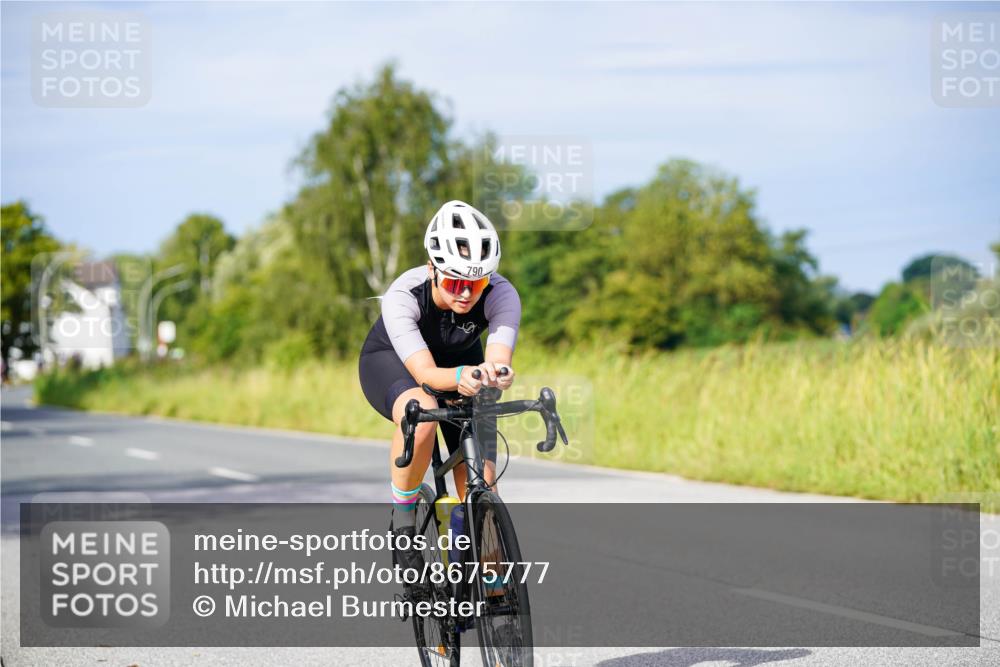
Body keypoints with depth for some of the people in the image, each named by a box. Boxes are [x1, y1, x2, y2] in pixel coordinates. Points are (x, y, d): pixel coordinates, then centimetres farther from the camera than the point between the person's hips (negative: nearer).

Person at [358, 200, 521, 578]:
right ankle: (403, 518, -17)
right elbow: (425, 372, -45)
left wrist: (496, 372, -69)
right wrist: (459, 377, -67)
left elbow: (498, 357, -45)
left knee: (480, 483, -10)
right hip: (390, 362, -3)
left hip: (462, 363, 3)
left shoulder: (501, 294, -31)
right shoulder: (402, 295, -36)